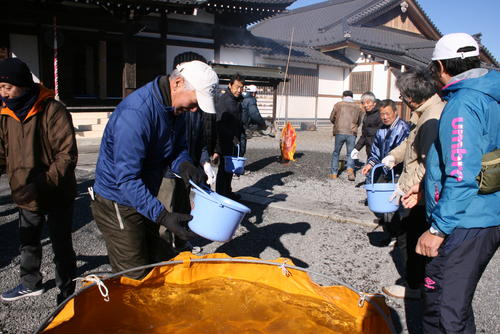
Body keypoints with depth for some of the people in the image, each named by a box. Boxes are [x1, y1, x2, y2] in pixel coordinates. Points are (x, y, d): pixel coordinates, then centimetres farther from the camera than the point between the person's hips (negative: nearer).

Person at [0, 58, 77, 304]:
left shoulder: (52, 110, -19)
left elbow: (67, 154, -22)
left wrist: (44, 183, -30)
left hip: (56, 196, -7)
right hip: (25, 197, 7)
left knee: (61, 245, 6)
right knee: (28, 243, 23)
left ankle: (67, 291, 25)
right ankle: (30, 284, 45)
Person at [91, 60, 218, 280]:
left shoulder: (176, 107, -3)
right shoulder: (135, 113, -31)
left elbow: (178, 147, 8)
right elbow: (127, 178, -31)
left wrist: (183, 164, -17)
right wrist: (163, 216, -35)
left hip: (144, 199, 8)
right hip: (118, 206, -8)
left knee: (159, 263, 18)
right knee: (135, 278, 2)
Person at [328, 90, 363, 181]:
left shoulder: (338, 104, 4)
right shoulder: (357, 107, 11)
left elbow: (332, 118, 9)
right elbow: (359, 122, 18)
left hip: (339, 132, -1)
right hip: (352, 133, 1)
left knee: (336, 153, 13)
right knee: (350, 153, 10)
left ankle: (334, 173, 13)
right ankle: (350, 169, -13)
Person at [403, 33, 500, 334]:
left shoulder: (463, 104, -18)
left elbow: (463, 176, -25)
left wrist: (438, 228, -19)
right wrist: (427, 187, 19)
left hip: (466, 226, -10)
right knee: (437, 295, 23)